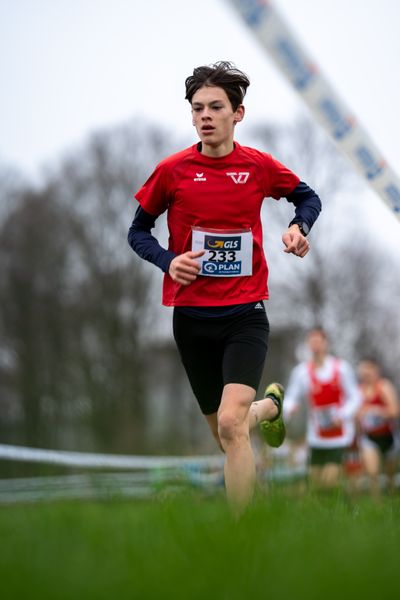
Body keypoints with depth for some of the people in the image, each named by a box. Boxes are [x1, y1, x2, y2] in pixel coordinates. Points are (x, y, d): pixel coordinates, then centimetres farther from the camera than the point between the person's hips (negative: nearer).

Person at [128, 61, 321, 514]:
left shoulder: (260, 166, -1)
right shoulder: (173, 170, -2)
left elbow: (307, 197, 18)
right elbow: (138, 231, 8)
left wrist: (299, 227, -3)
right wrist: (168, 260, -12)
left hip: (245, 315, -2)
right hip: (191, 319, 2)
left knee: (231, 423, -22)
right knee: (224, 432, 14)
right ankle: (269, 405, 49)